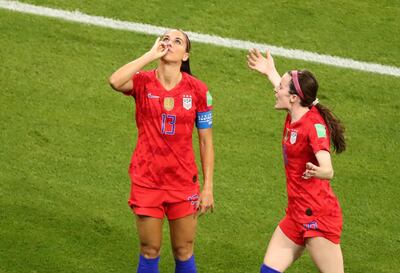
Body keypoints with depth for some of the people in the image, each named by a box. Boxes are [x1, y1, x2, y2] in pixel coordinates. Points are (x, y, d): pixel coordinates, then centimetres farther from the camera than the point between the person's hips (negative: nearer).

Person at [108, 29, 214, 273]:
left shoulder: (198, 90, -4)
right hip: (146, 180, -1)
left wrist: (208, 187, -1)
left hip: (184, 183, 1)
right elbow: (115, 82, -31)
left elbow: (206, 141, 2)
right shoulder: (143, 82, -6)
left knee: (184, 253, 8)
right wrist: (151, 55, -23)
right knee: (150, 252, 8)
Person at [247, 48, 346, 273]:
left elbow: (328, 170, -31)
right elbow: (289, 93, 32)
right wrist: (270, 72, 46)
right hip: (297, 214, 9)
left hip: (318, 216, -9)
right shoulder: (294, 118, 6)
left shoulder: (314, 124, -18)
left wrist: (318, 172, -53)